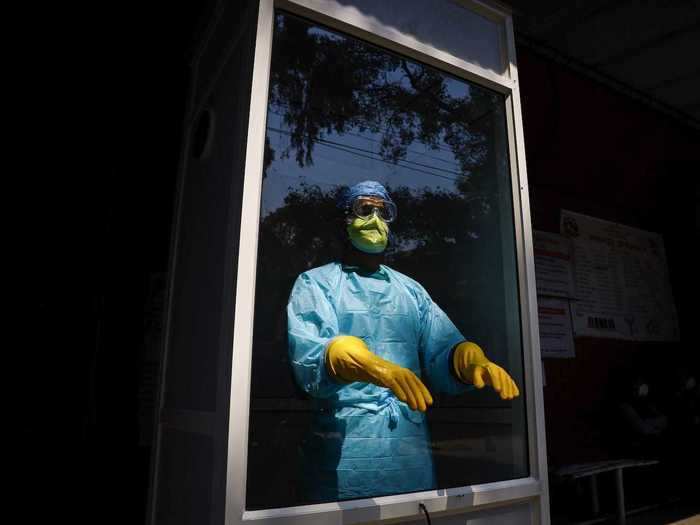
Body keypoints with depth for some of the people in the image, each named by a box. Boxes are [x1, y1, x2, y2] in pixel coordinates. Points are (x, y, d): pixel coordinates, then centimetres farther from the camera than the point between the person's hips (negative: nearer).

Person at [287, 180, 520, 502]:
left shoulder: (411, 290, 15)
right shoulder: (315, 283, 2)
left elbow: (442, 350, 4)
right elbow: (308, 355, -17)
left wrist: (472, 360, -19)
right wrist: (370, 365, -36)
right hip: (344, 454, -3)